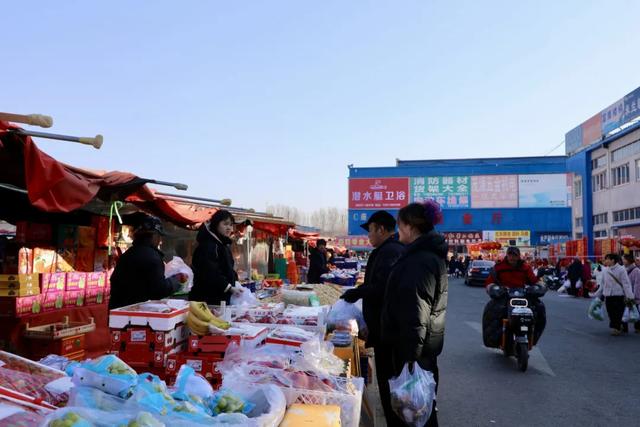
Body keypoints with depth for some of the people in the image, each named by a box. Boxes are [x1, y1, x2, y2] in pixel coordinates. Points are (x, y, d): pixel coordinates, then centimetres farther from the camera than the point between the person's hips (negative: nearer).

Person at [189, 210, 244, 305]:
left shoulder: (224, 245, 18)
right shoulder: (207, 245, -13)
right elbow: (210, 274, -22)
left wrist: (235, 285, 7)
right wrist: (230, 288, -23)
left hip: (222, 298, 9)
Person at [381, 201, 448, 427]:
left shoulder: (419, 261, -22)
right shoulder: (431, 254, 10)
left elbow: (415, 315, -25)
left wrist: (410, 356, -24)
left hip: (413, 345, -10)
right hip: (427, 343, 10)